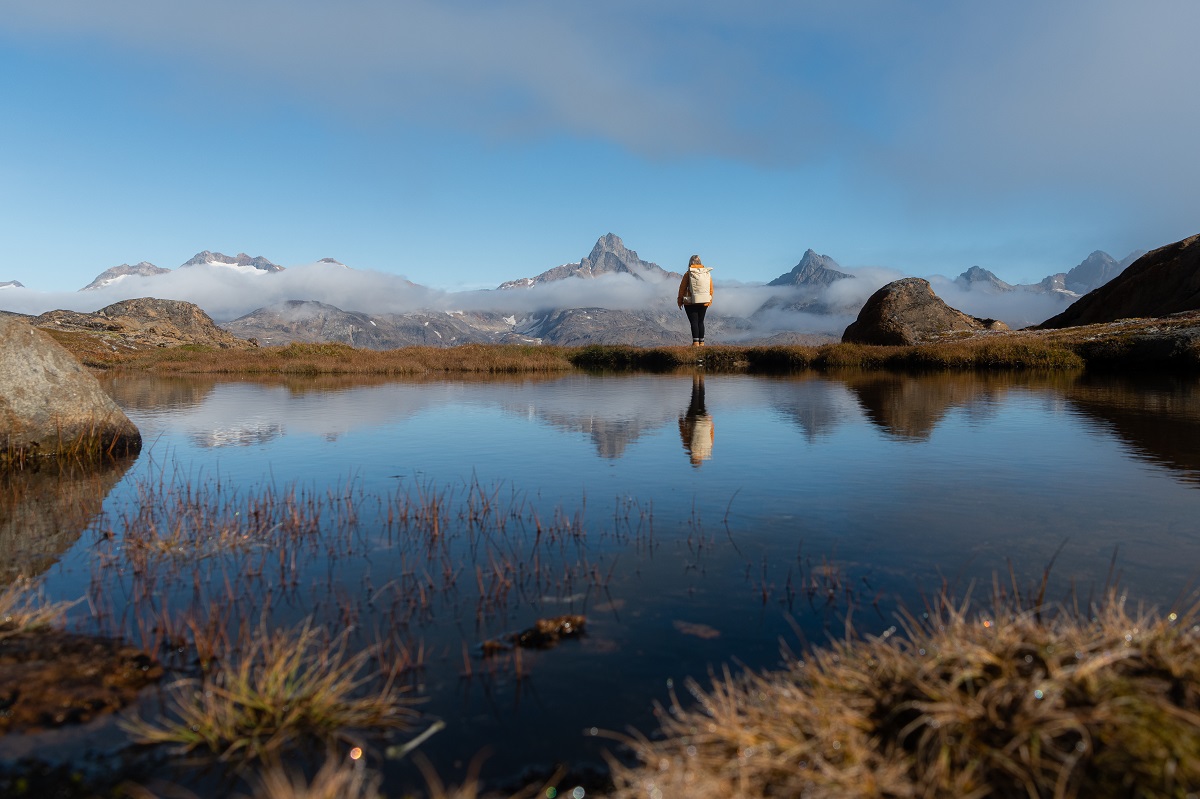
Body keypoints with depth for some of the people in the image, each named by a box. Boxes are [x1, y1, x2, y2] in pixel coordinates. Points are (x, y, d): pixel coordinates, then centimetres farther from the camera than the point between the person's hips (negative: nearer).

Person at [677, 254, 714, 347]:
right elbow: (711, 288, 8)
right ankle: (701, 341, 14)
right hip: (704, 302, 4)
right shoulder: (708, 273, 3)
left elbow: (682, 288, -4)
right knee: (701, 321, 14)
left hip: (691, 302, -4)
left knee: (694, 322, -1)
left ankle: (696, 341, -9)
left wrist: (680, 301, 5)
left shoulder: (688, 274, -9)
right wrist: (710, 300, 20)